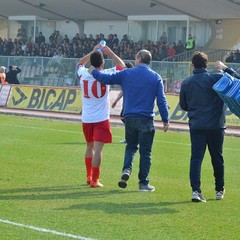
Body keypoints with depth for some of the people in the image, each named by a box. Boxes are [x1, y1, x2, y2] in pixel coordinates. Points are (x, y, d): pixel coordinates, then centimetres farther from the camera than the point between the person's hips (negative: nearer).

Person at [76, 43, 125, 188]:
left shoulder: (83, 74, -3)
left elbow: (80, 63, 22)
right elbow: (122, 66, 4)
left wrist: (94, 52, 20)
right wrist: (110, 53, 7)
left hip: (86, 118, 5)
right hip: (101, 118, -5)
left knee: (90, 146, 20)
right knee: (98, 148, -7)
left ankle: (89, 176, 29)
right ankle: (94, 180, -11)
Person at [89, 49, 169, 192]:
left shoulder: (126, 74, 1)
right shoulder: (156, 77, 0)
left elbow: (106, 79, 6)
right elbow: (161, 100, -3)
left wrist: (93, 72, 25)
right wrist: (165, 120, 1)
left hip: (129, 118, 1)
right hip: (146, 120, -1)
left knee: (131, 146, 19)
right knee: (145, 151, 5)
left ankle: (127, 169, -7)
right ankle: (144, 183, 7)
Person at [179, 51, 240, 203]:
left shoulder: (186, 83, 3)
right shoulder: (216, 78, -8)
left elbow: (183, 105, 12)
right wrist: (225, 68, 3)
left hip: (196, 126, 1)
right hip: (216, 126, -1)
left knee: (196, 157, -1)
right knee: (217, 158, 12)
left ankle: (196, 190, -17)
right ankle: (220, 190, 24)